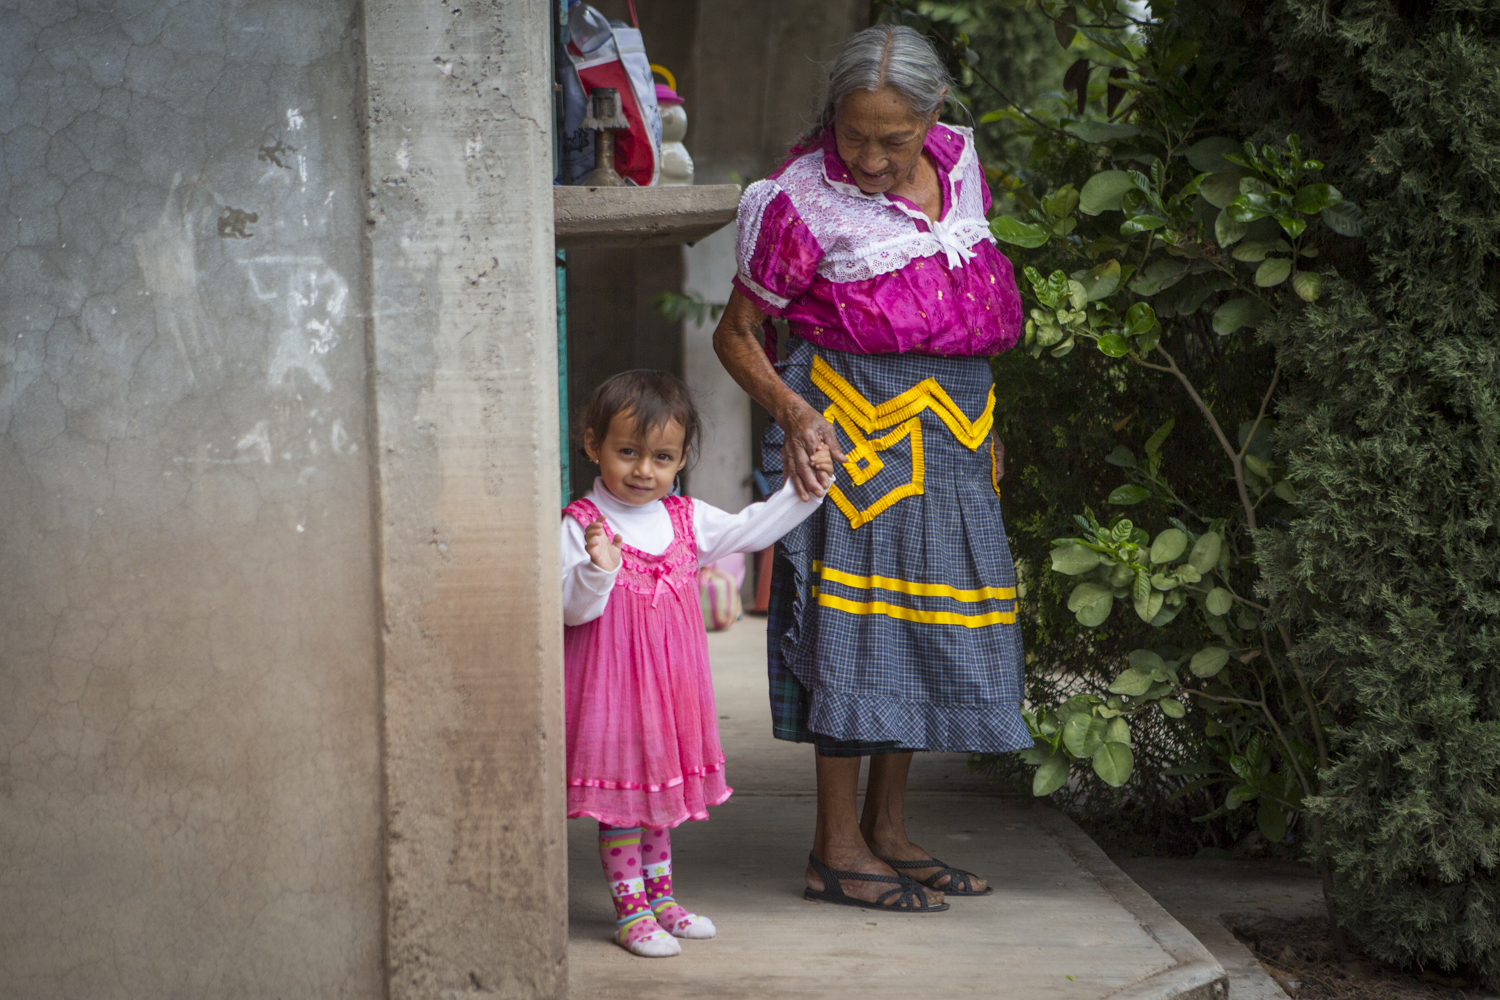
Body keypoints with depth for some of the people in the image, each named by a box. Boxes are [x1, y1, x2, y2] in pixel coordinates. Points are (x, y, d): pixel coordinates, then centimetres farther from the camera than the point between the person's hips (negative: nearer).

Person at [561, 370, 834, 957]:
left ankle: (658, 897, 28)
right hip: (611, 684, -6)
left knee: (662, 786, 16)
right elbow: (572, 607, -18)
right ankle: (631, 911, 8)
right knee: (621, 797, 0)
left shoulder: (687, 520, 6)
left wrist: (803, 493, 14)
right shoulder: (580, 526, -13)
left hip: (670, 683, 6)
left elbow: (749, 531, 19)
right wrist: (598, 570, -36)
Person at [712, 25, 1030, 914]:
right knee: (857, 619, -7)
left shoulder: (957, 162, 6)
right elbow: (737, 334, -4)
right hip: (856, 427, -7)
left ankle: (889, 830, 19)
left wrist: (984, 429, 18)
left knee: (933, 617, 9)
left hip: (950, 431, 7)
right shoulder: (804, 200, -12)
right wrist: (791, 412, -20)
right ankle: (839, 848, -1)